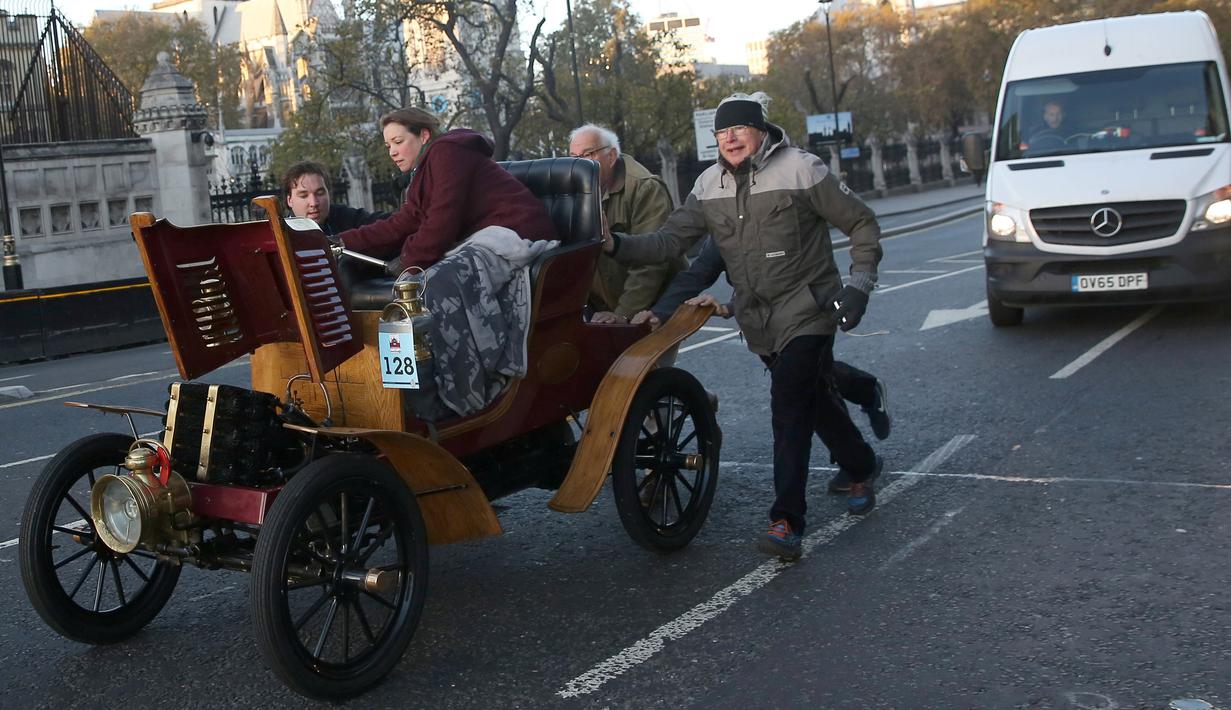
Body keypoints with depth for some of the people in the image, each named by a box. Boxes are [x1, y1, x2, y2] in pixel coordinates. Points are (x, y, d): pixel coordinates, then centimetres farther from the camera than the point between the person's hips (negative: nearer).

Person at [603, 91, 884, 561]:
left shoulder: (800, 170, -10)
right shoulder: (709, 186, 4)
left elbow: (862, 224, -4)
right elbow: (671, 240, -1)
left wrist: (859, 283, -15)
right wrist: (617, 245, -17)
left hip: (806, 311, -5)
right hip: (758, 321, 6)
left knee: (790, 407, -18)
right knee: (815, 398, 18)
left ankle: (786, 524, -18)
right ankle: (862, 467, 44)